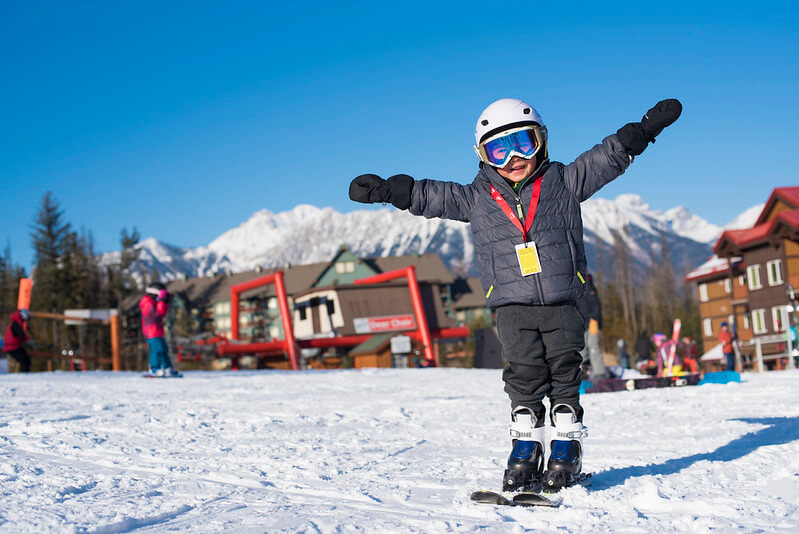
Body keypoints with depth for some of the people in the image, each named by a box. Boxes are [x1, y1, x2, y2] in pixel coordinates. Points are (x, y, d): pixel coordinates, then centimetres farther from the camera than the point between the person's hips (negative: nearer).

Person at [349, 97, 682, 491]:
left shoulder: (563, 182, 8)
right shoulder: (477, 198, 9)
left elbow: (608, 158, 9)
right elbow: (430, 196, 8)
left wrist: (646, 128, 1)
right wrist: (385, 190, -1)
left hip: (561, 303, 0)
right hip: (513, 307, 0)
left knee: (564, 372, 1)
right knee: (523, 374, -3)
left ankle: (567, 445, 13)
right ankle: (526, 444, 10)